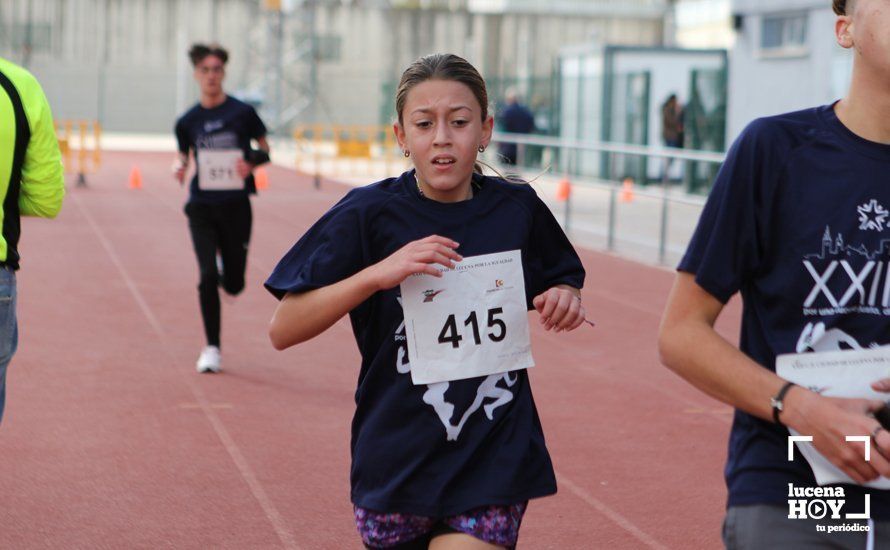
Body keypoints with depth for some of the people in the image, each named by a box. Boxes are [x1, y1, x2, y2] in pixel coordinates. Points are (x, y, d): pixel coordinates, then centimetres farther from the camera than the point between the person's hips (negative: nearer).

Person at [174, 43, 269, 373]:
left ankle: (222, 270, 45)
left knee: (233, 284, 5)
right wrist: (179, 167, -9)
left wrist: (252, 162, -16)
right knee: (207, 276, -12)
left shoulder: (242, 113, -3)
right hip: (202, 207, 0)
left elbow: (265, 150, 6)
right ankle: (211, 349, 2)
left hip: (236, 206, 0)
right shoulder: (188, 121, 2)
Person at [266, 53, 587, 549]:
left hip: (493, 462, 0)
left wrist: (564, 299, -5)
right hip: (397, 464, 0)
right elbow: (283, 330, -12)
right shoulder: (369, 215, -8)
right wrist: (377, 274, -25)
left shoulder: (517, 208, -1)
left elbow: (561, 283, 19)